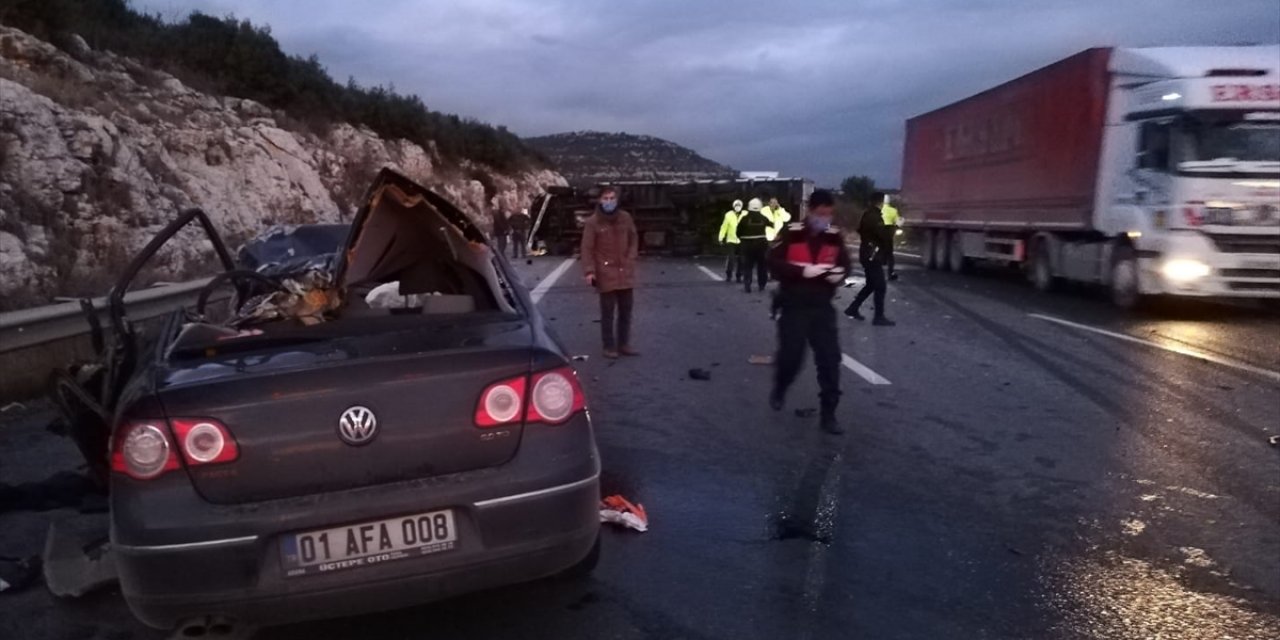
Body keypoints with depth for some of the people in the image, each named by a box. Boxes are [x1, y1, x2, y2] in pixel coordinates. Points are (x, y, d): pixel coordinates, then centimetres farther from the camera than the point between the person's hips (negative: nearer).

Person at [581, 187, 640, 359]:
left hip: (625, 272, 4)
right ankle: (609, 346, 13)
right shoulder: (593, 222, -7)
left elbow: (633, 239, 15)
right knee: (607, 312, 2)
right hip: (606, 273, -4)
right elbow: (587, 248, -8)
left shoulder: (625, 218, 3)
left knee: (626, 310, 11)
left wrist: (631, 258, 4)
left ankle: (623, 344, 24)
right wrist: (589, 271, -15)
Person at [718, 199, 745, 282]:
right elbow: (724, 227, 1)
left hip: (742, 241, 2)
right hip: (731, 240, -2)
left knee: (741, 260, 7)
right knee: (730, 259, -7)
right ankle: (728, 276, 3)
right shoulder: (729, 215, -3)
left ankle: (739, 277, 18)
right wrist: (721, 238, -2)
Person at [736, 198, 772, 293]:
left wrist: (743, 239, 13)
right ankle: (762, 285, 19)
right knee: (762, 265, 14)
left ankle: (747, 285, -9)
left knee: (748, 265, 3)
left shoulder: (744, 218, -8)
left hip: (748, 244, -2)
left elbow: (739, 231, -5)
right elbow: (771, 224, 18)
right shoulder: (763, 218, 0)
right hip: (761, 243, 2)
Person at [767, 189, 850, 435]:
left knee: (830, 358, -2)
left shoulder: (835, 236, 4)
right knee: (791, 354, -2)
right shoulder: (791, 233, -9)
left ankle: (828, 414, 7)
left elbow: (844, 263, 15)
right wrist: (803, 270, -22)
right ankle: (779, 389, 32)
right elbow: (774, 264, -12)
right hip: (794, 306, -3)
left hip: (823, 306, 3)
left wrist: (840, 274, -9)